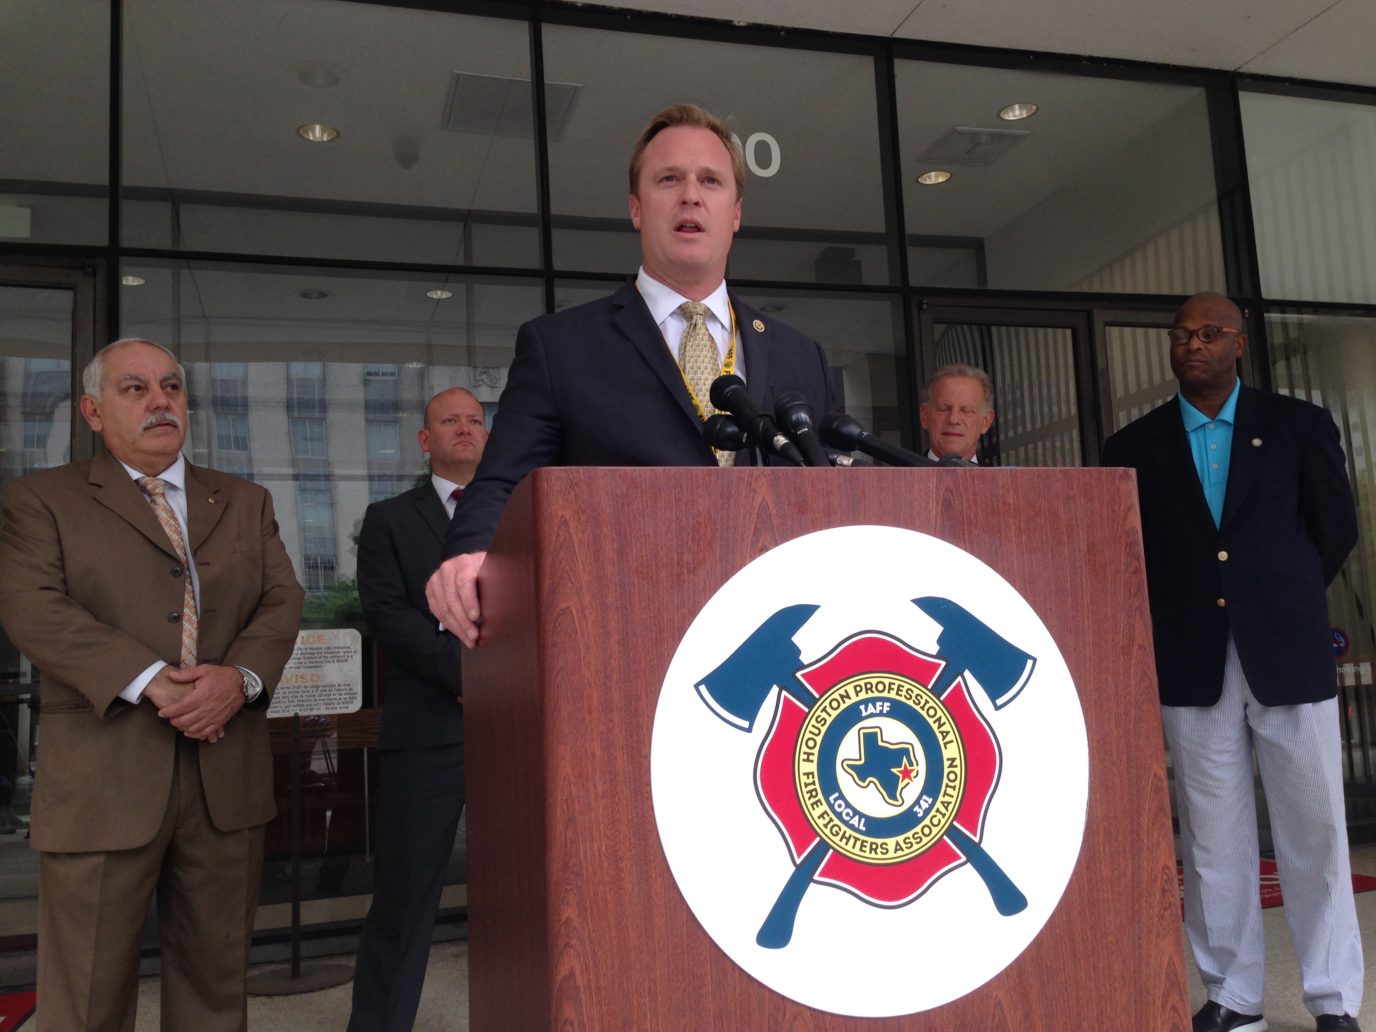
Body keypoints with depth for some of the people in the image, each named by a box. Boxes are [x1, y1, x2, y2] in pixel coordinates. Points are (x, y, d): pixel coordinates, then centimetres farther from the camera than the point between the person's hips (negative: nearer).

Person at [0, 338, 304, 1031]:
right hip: (103, 782, -3)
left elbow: (282, 603, 6)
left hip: (228, 777, 3)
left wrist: (240, 677, -15)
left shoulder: (246, 503, 16)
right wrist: (151, 682, -19)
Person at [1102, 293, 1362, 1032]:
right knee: (1212, 839, 6)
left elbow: (1337, 526, 12)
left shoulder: (1298, 426, 5)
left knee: (1315, 831, 4)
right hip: (1192, 666, 1)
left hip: (1288, 655, 0)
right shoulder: (1133, 447, 5)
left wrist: (1282, 598, 14)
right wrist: (1175, 615, 5)